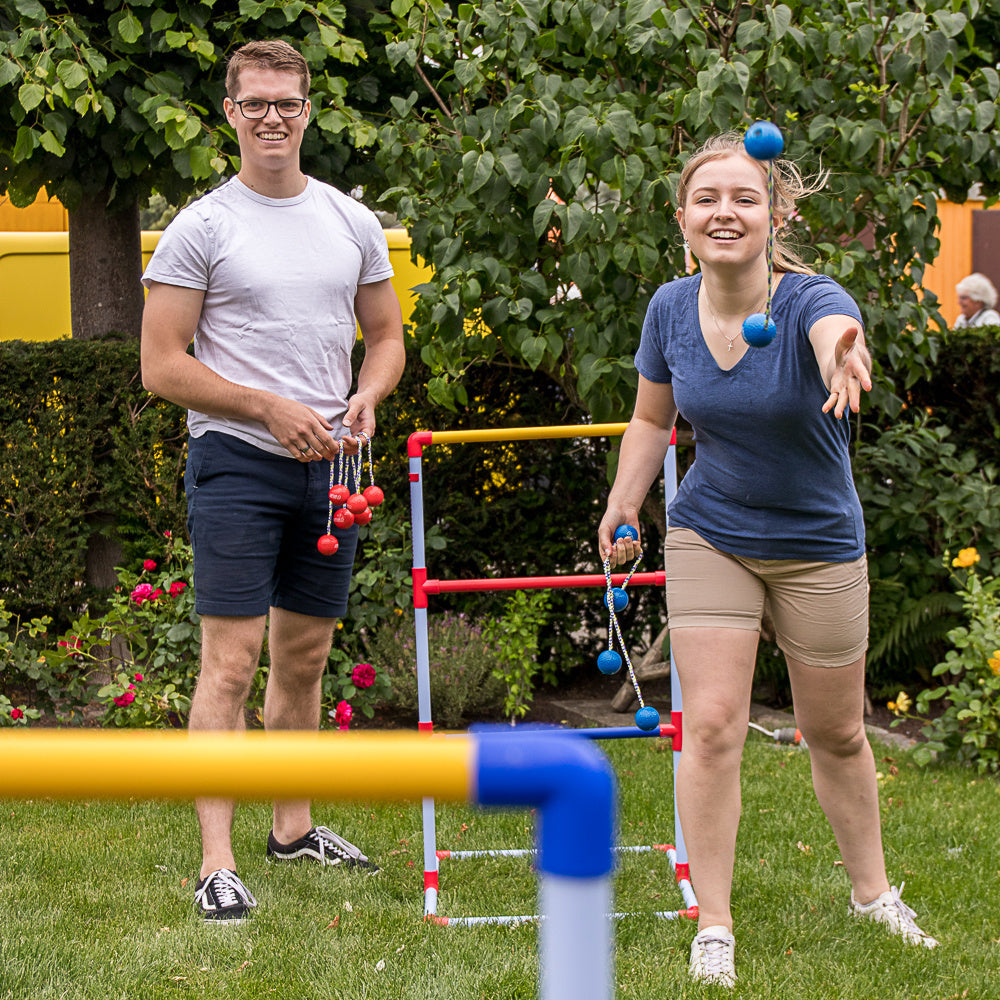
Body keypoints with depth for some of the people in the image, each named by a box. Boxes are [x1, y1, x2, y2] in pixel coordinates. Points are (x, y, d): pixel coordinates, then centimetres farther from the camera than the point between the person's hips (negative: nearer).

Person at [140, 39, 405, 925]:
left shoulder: (353, 223, 11)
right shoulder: (201, 228, -4)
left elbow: (386, 335, 18)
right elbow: (162, 366, -7)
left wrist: (365, 398, -3)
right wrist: (272, 408, -14)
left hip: (329, 465, 5)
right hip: (237, 462, -5)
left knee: (305, 658, 13)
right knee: (232, 661, -10)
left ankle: (294, 828, 26)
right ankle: (217, 862, -11)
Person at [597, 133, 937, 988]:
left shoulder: (811, 301, -23)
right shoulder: (672, 309, -10)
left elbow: (837, 332, -51)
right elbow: (652, 418, 9)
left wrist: (842, 354, -74)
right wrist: (624, 503, -5)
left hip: (819, 546, -2)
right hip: (709, 539, 2)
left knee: (836, 732, 13)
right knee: (712, 727, -9)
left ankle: (873, 893, 35)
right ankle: (713, 929, 0)